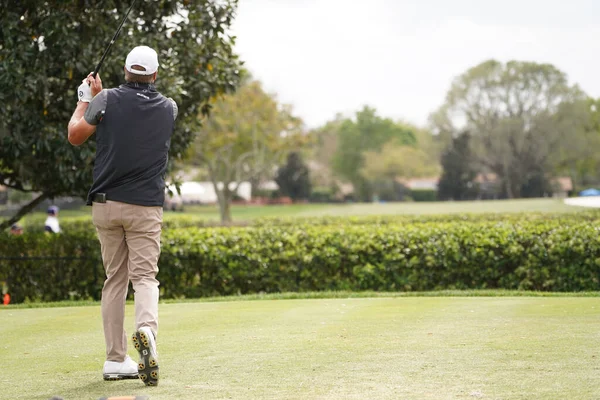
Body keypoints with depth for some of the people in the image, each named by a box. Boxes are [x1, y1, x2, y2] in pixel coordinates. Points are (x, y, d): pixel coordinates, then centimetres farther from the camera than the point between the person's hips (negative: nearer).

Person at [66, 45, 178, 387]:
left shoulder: (108, 100, -5)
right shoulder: (169, 109, 4)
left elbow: (75, 136, 3)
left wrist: (85, 100, 16)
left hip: (106, 204, 1)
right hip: (146, 206, -1)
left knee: (115, 279, 10)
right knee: (144, 275, -2)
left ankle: (116, 359, 10)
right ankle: (147, 328, -33)